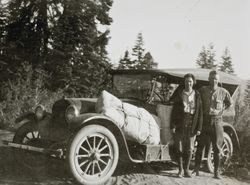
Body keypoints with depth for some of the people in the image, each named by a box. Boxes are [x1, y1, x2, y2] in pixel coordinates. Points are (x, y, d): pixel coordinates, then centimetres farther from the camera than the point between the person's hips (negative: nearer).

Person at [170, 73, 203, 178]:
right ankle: (180, 170, 15)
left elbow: (200, 113, 4)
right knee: (179, 148, 3)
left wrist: (199, 128, -2)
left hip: (191, 125, 1)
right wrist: (172, 125, -6)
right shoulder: (179, 93, 2)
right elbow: (174, 110, 1)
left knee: (189, 149, 5)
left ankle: (186, 170, 17)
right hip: (180, 124, 0)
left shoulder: (197, 95, 5)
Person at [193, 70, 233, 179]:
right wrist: (203, 111, 7)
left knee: (217, 148, 4)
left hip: (216, 122, 0)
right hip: (204, 121, 0)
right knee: (200, 146, 2)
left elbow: (229, 103, 18)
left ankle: (216, 172, 12)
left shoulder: (223, 92, 1)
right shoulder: (202, 90, 1)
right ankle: (196, 169, 13)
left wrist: (221, 110, 8)